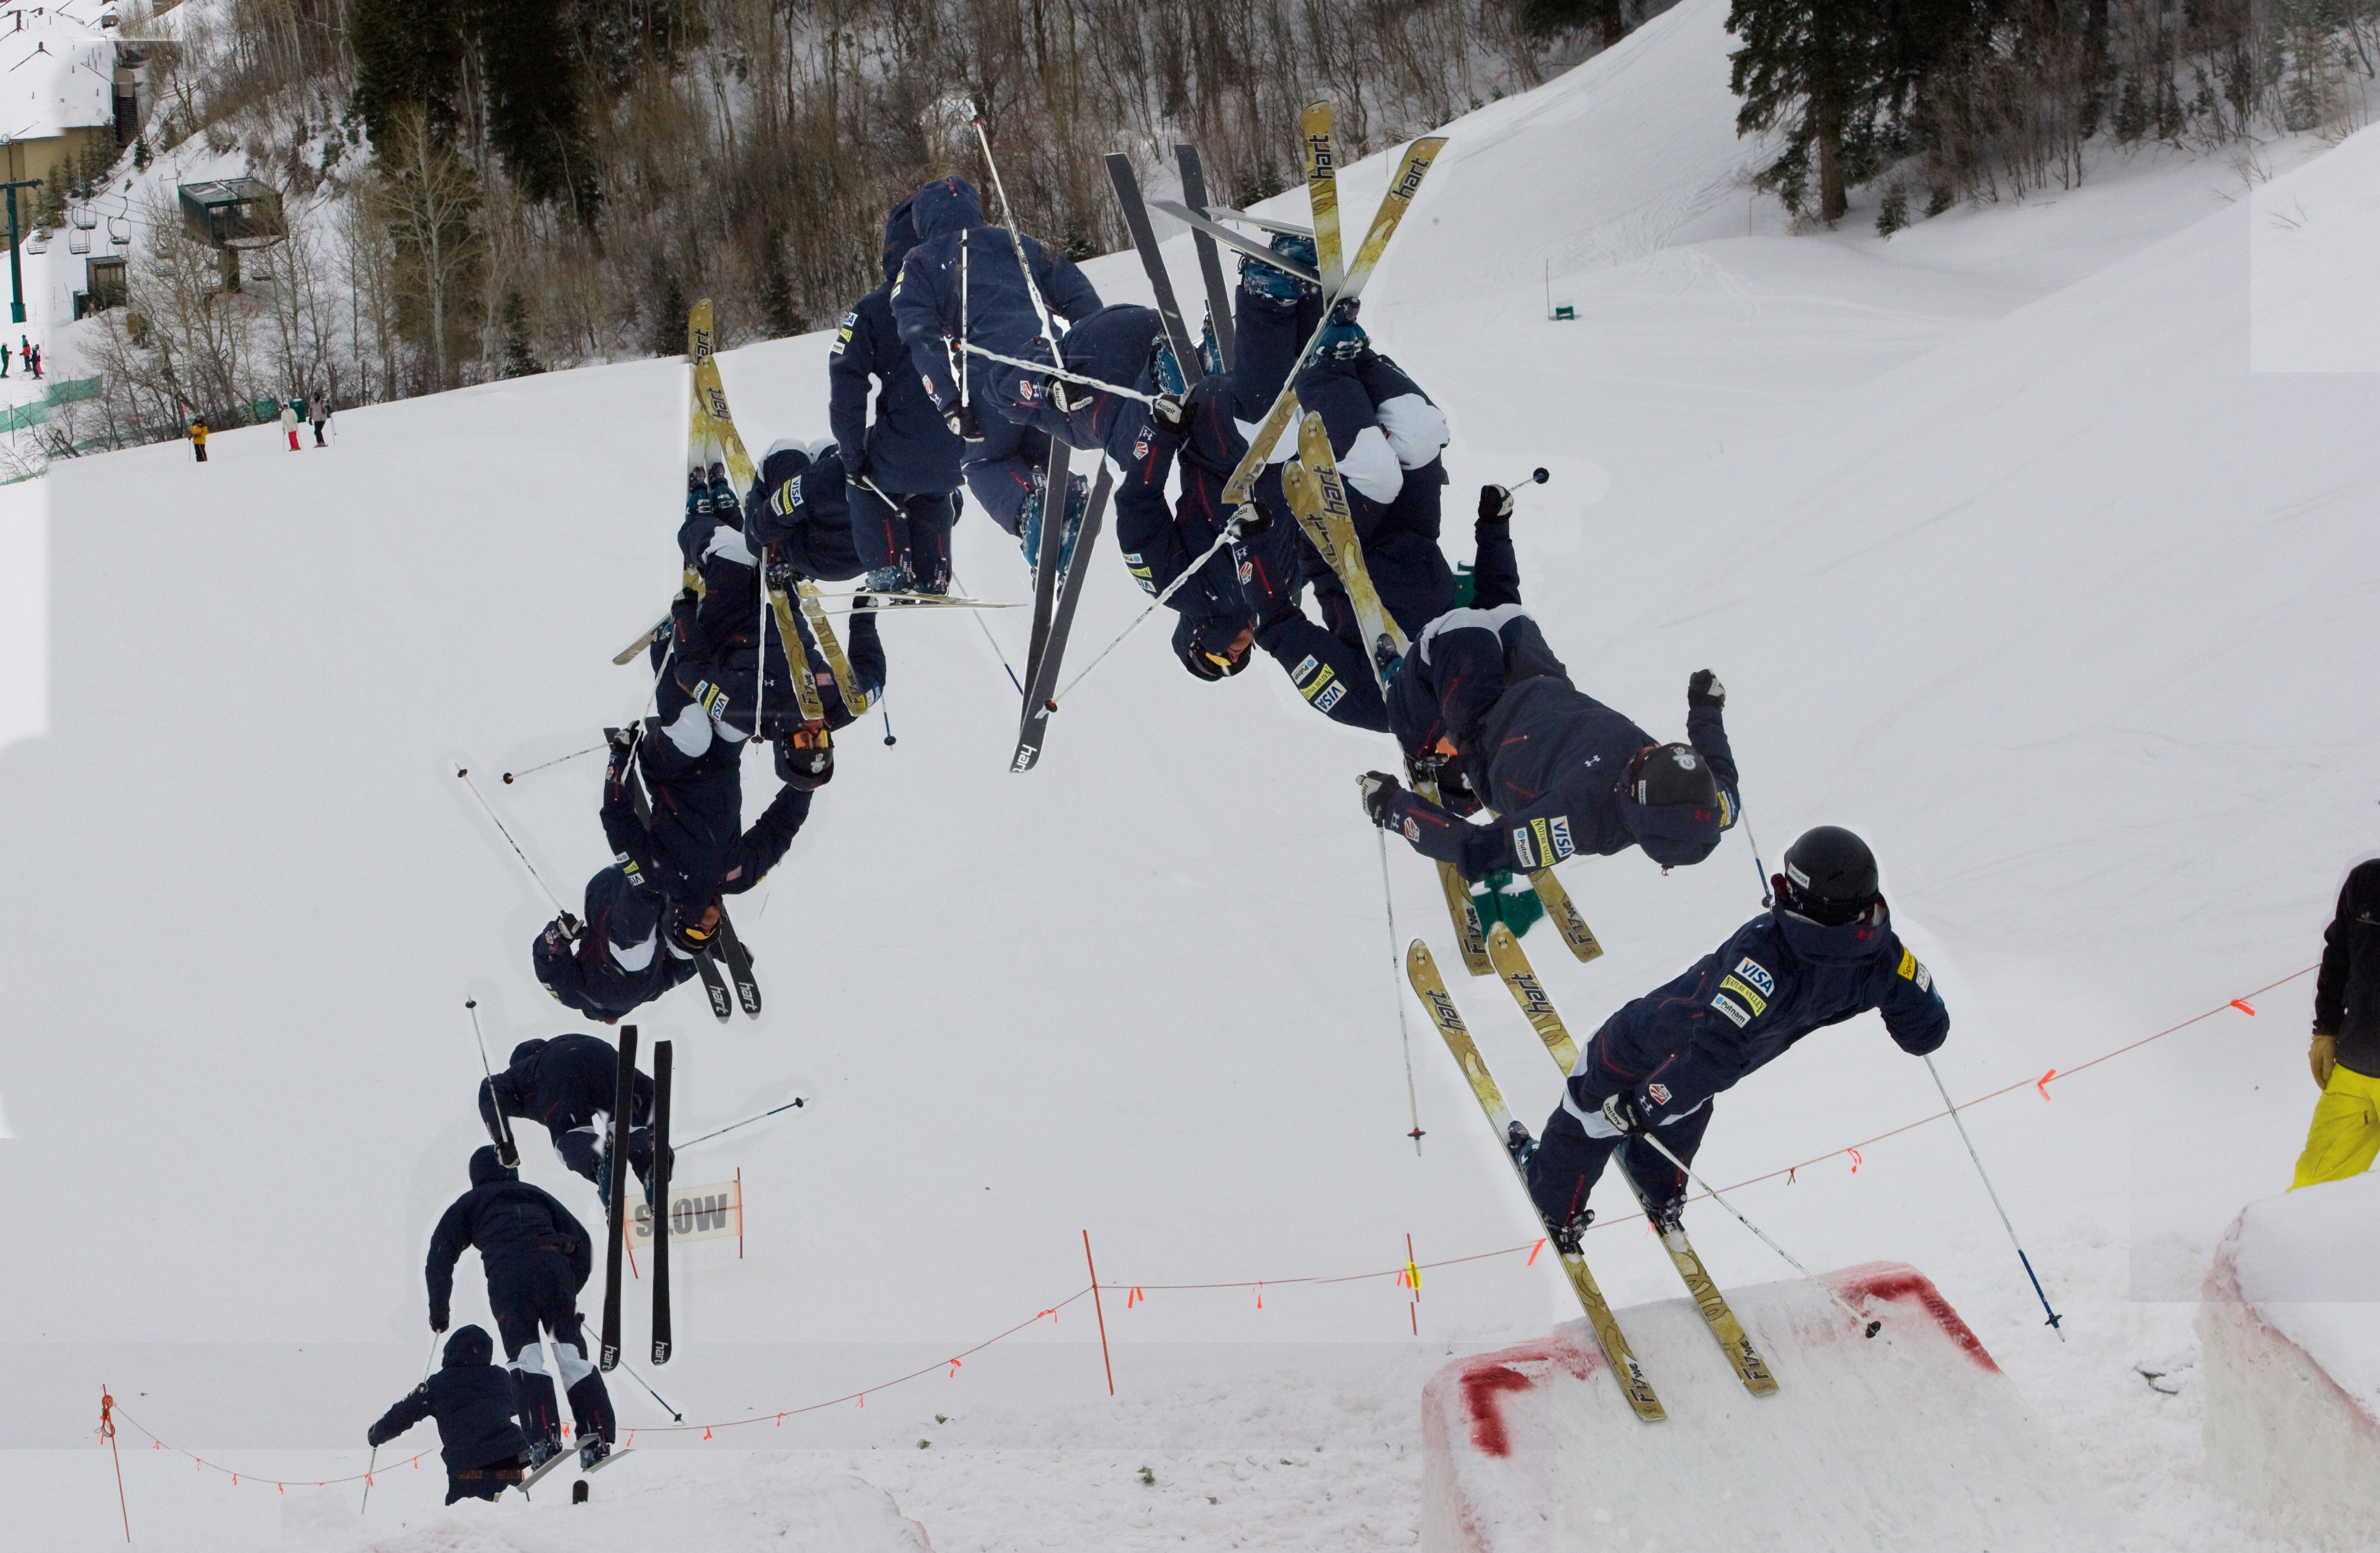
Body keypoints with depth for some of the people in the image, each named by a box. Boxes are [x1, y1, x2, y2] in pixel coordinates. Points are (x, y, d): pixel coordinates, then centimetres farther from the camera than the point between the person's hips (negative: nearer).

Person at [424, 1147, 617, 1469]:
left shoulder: (470, 1203, 27)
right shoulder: (537, 1195, 35)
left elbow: (441, 1255, 18)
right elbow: (582, 1240, 29)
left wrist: (438, 1310, 24)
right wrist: (571, 1291, 34)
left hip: (507, 1275, -2)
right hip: (555, 1267, 2)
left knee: (524, 1354, -3)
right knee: (571, 1351, 2)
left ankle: (544, 1436, -20)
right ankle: (597, 1436, -8)